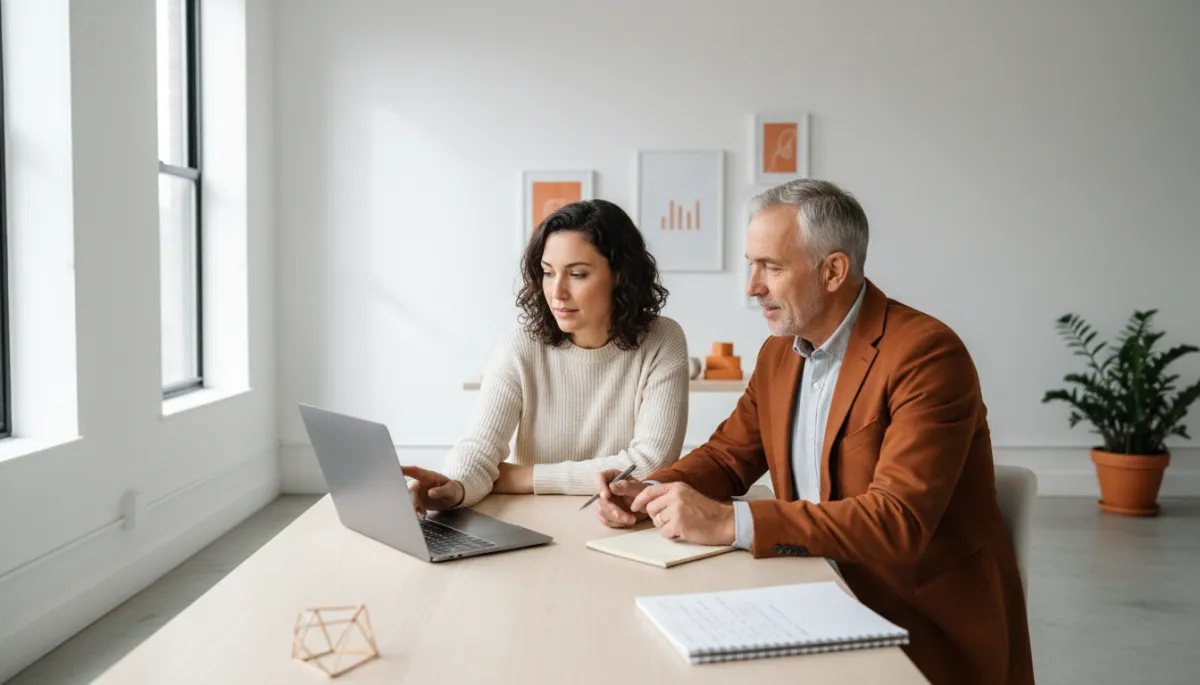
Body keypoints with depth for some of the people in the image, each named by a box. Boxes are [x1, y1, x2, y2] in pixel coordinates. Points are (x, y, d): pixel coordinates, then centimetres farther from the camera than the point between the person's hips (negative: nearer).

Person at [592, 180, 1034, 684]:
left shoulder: (927, 354, -20)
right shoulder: (778, 352, 5)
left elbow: (899, 520, -28)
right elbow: (729, 454, 12)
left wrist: (730, 522, -33)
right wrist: (652, 493, -9)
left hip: (930, 632, -6)